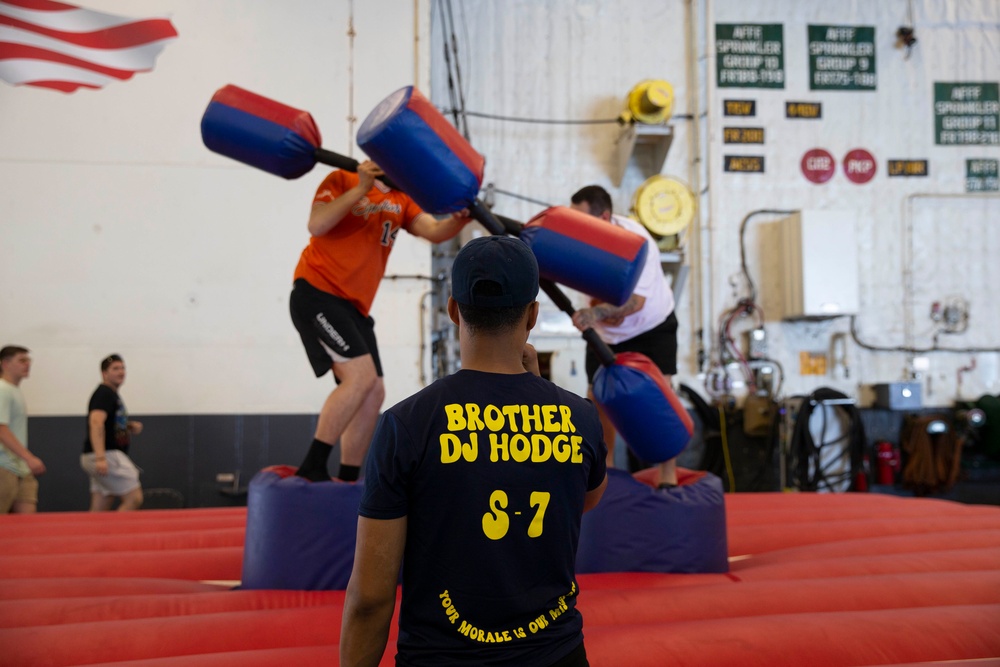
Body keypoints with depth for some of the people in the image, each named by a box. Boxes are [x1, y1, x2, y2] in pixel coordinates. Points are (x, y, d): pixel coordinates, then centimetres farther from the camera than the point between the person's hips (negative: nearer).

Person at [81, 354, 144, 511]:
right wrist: (100, 457, -36)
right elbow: (96, 423, -25)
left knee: (99, 510, 7)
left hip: (108, 457, 10)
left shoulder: (113, 394, 20)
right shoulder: (104, 393, -10)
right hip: (107, 456, -10)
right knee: (134, 498, -12)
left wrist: (131, 427, 9)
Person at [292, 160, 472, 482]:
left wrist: (458, 219, -26)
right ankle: (311, 468, -13)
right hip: (317, 293, -7)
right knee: (361, 376, -20)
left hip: (355, 306, 7)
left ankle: (347, 481, 13)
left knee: (374, 392, 4)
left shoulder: (401, 201, 12)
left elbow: (434, 231, -4)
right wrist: (361, 187, -18)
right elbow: (317, 225, -16)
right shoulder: (343, 180, -2)